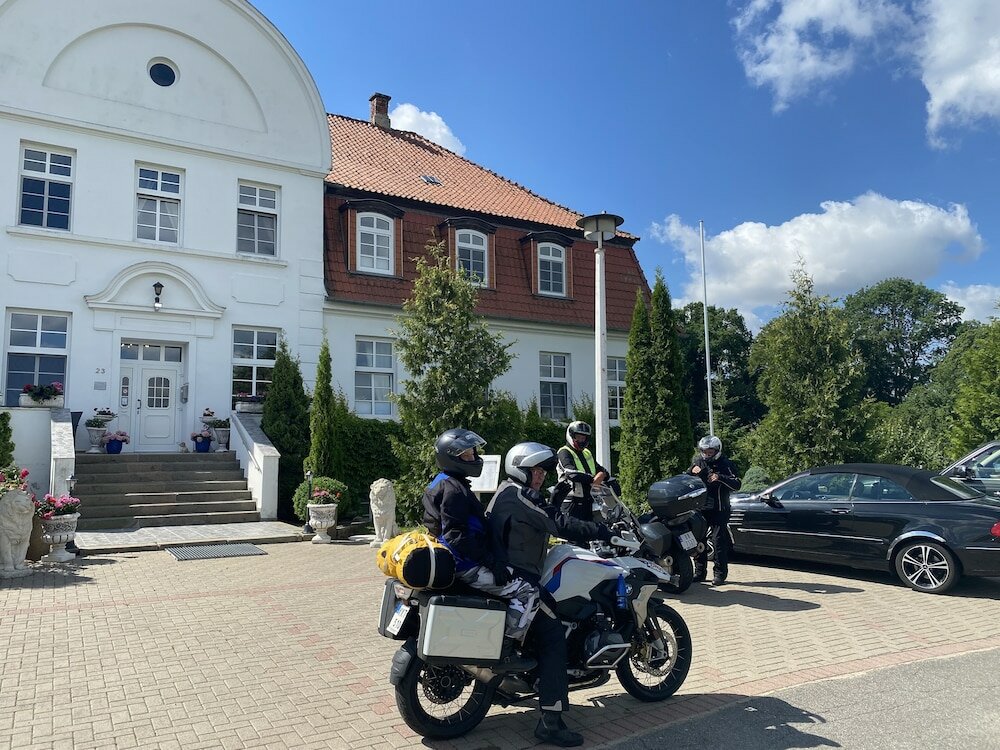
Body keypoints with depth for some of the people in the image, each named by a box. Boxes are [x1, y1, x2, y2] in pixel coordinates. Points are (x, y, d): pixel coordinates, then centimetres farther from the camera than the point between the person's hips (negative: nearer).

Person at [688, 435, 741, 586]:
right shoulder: (698, 462, 10)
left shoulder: (725, 464, -3)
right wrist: (692, 471, -8)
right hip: (700, 506, 5)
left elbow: (737, 484, -12)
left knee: (719, 540, -6)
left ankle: (720, 573, 3)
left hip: (719, 509, -4)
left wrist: (720, 477, -27)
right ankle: (700, 572, 16)